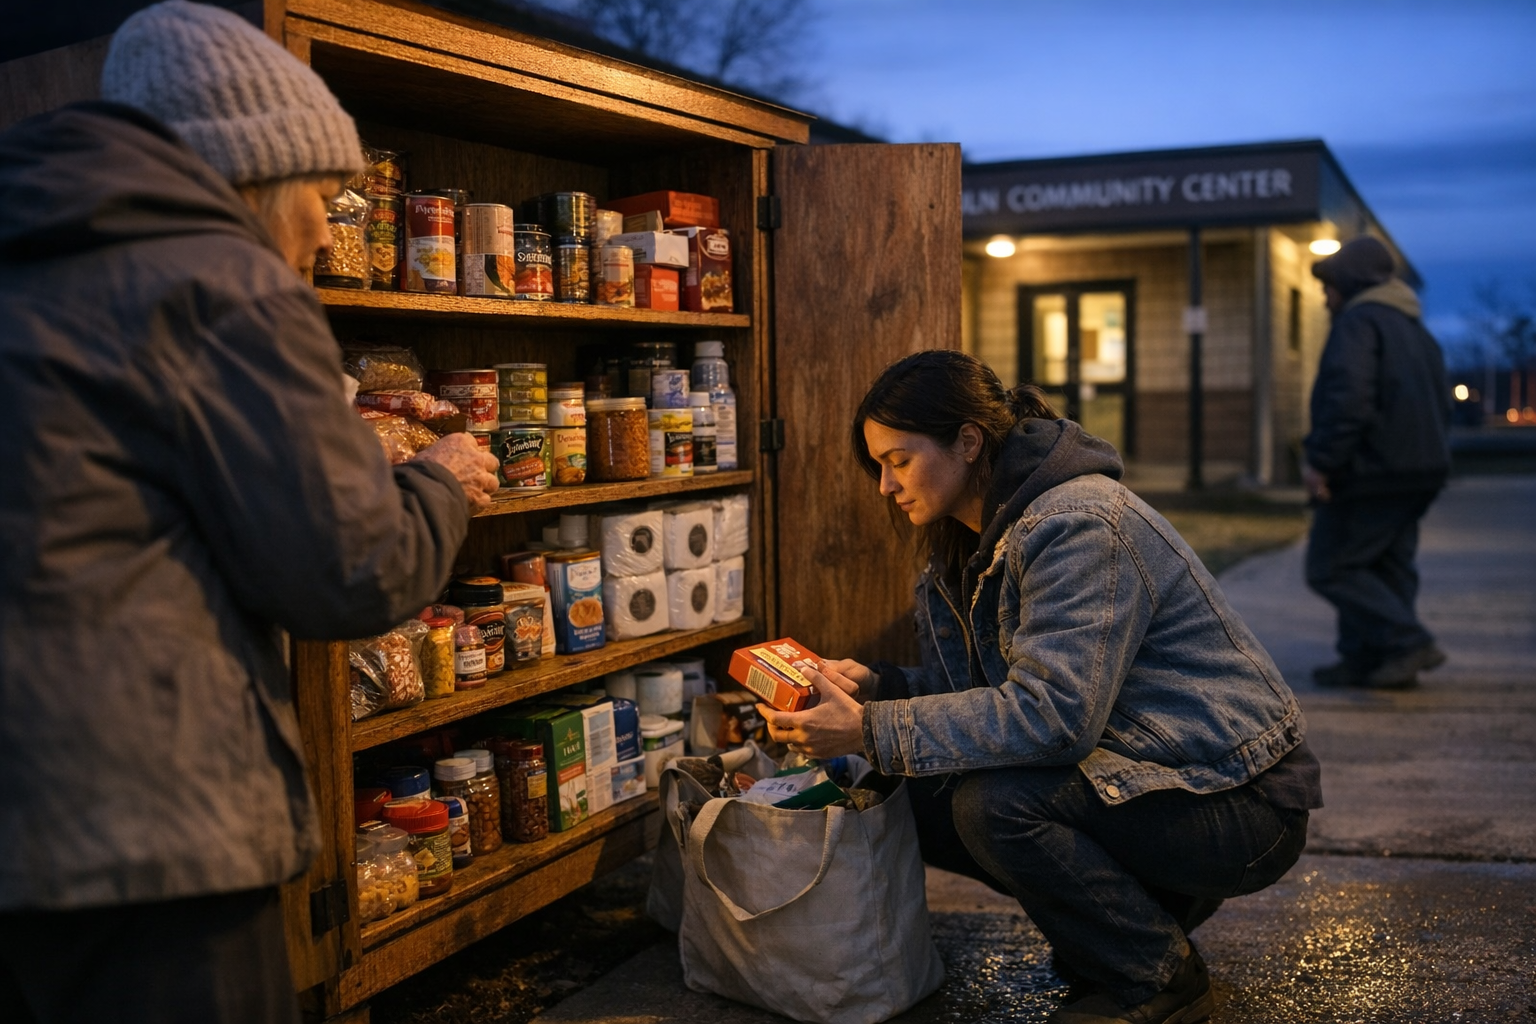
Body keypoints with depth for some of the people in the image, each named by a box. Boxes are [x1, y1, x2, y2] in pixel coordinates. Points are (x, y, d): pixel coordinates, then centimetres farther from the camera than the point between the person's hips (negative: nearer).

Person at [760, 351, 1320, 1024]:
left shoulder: (1078, 526, -24)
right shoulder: (982, 538, 7)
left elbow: (1051, 711, -32)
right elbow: (981, 689, 6)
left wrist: (868, 732, -30)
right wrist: (874, 686, -13)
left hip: (1243, 803, -9)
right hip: (1137, 767, 9)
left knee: (996, 804, -29)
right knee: (924, 804, -2)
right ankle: (1147, 912, 13)